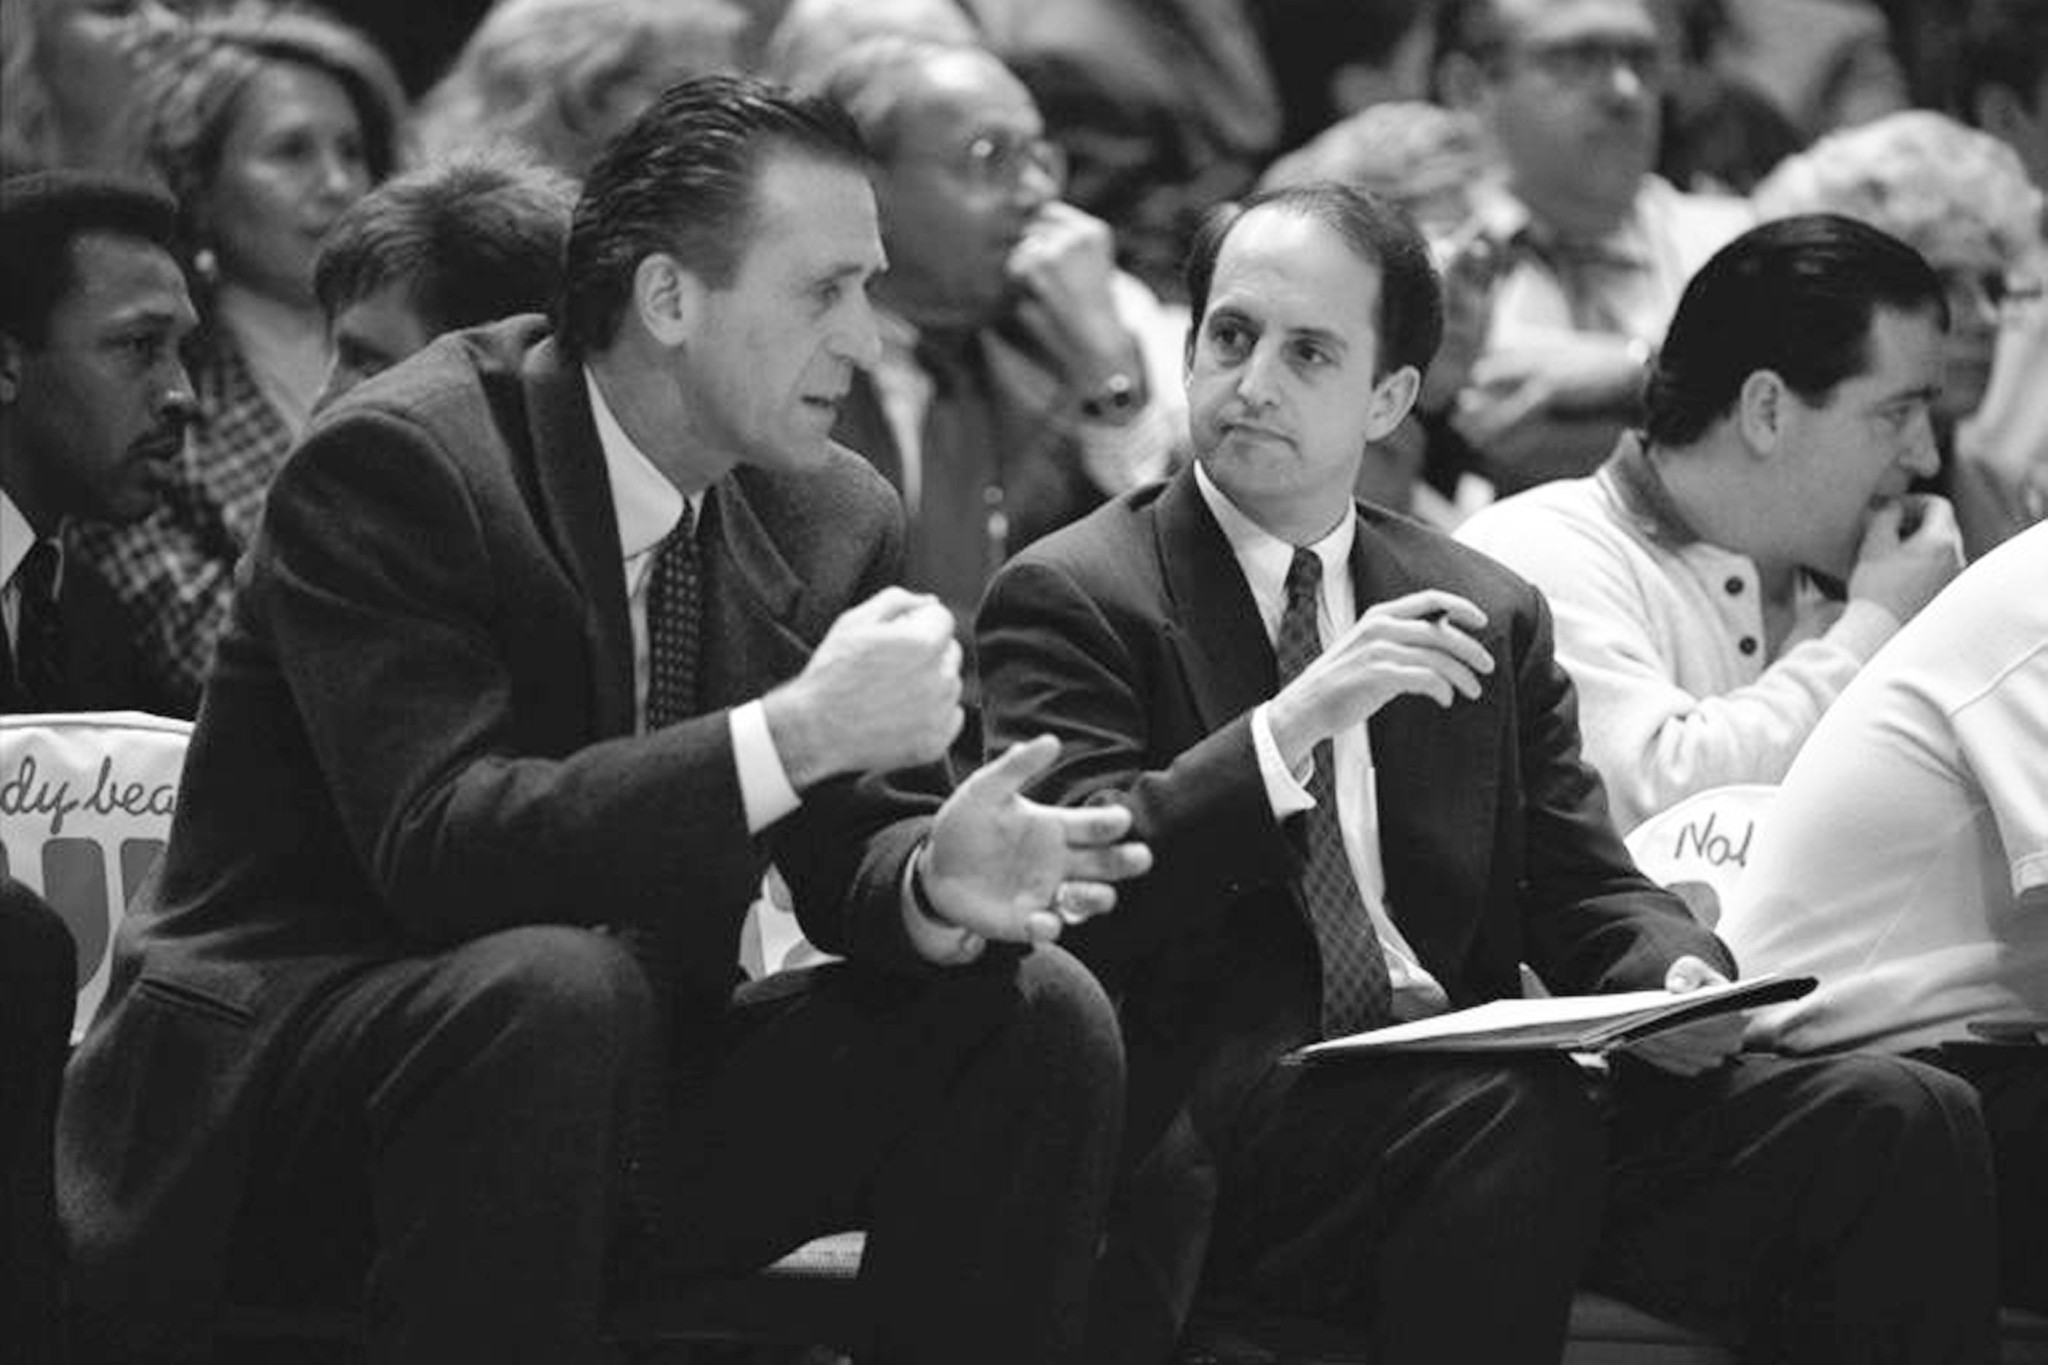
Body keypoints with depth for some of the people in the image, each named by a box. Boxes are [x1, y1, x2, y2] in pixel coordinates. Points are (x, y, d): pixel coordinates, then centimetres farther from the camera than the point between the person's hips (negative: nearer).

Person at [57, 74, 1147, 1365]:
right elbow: (430, 843, -28)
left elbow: (846, 850, 4)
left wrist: (936, 883, -21)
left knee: (1039, 1018, -10)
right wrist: (791, 732, -34)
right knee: (556, 988, -37)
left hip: (634, 1075, 6)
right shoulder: (393, 464, -17)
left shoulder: (834, 520, 4)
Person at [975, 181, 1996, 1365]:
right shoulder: (1073, 597, 6)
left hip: (1472, 1086, 5)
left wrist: (1677, 979, -7)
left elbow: (1584, 890, 17)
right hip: (1214, 1131, -5)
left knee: (1903, 1122, -18)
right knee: (1513, 1113, -39)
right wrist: (1294, 720, -19)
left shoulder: (1491, 613, 21)